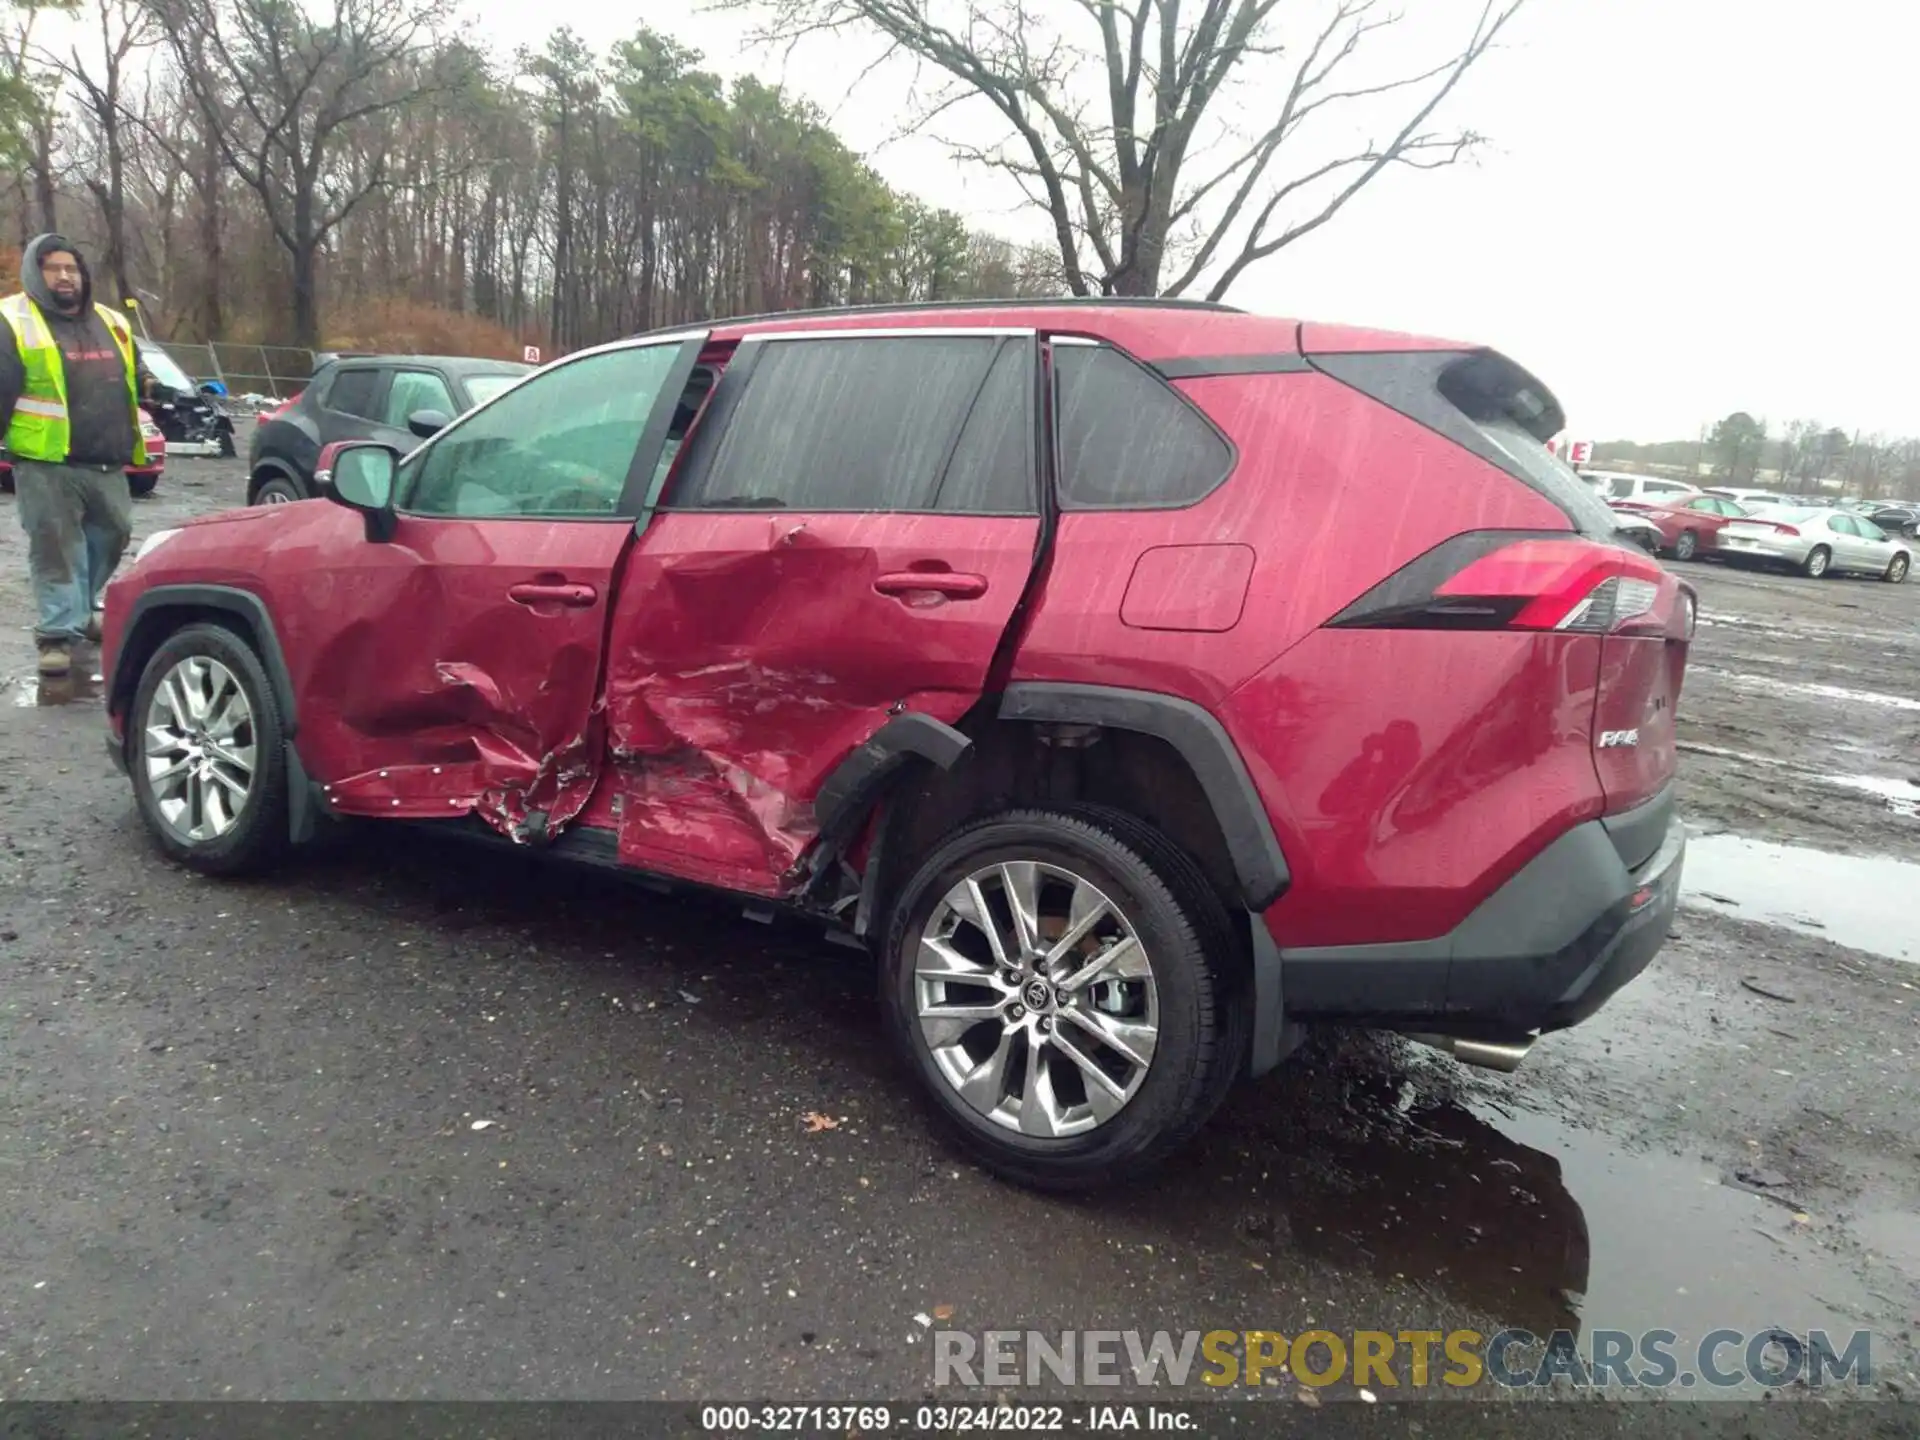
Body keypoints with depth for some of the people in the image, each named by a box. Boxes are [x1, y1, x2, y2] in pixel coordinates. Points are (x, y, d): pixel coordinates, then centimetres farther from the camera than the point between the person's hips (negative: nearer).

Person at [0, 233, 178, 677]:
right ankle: (58, 632, -1)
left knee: (110, 538, 17)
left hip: (106, 464, 6)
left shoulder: (110, 322, 16)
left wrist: (153, 388, 5)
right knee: (56, 548, -4)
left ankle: (80, 610, 36)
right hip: (46, 464, -6)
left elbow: (133, 373, 27)